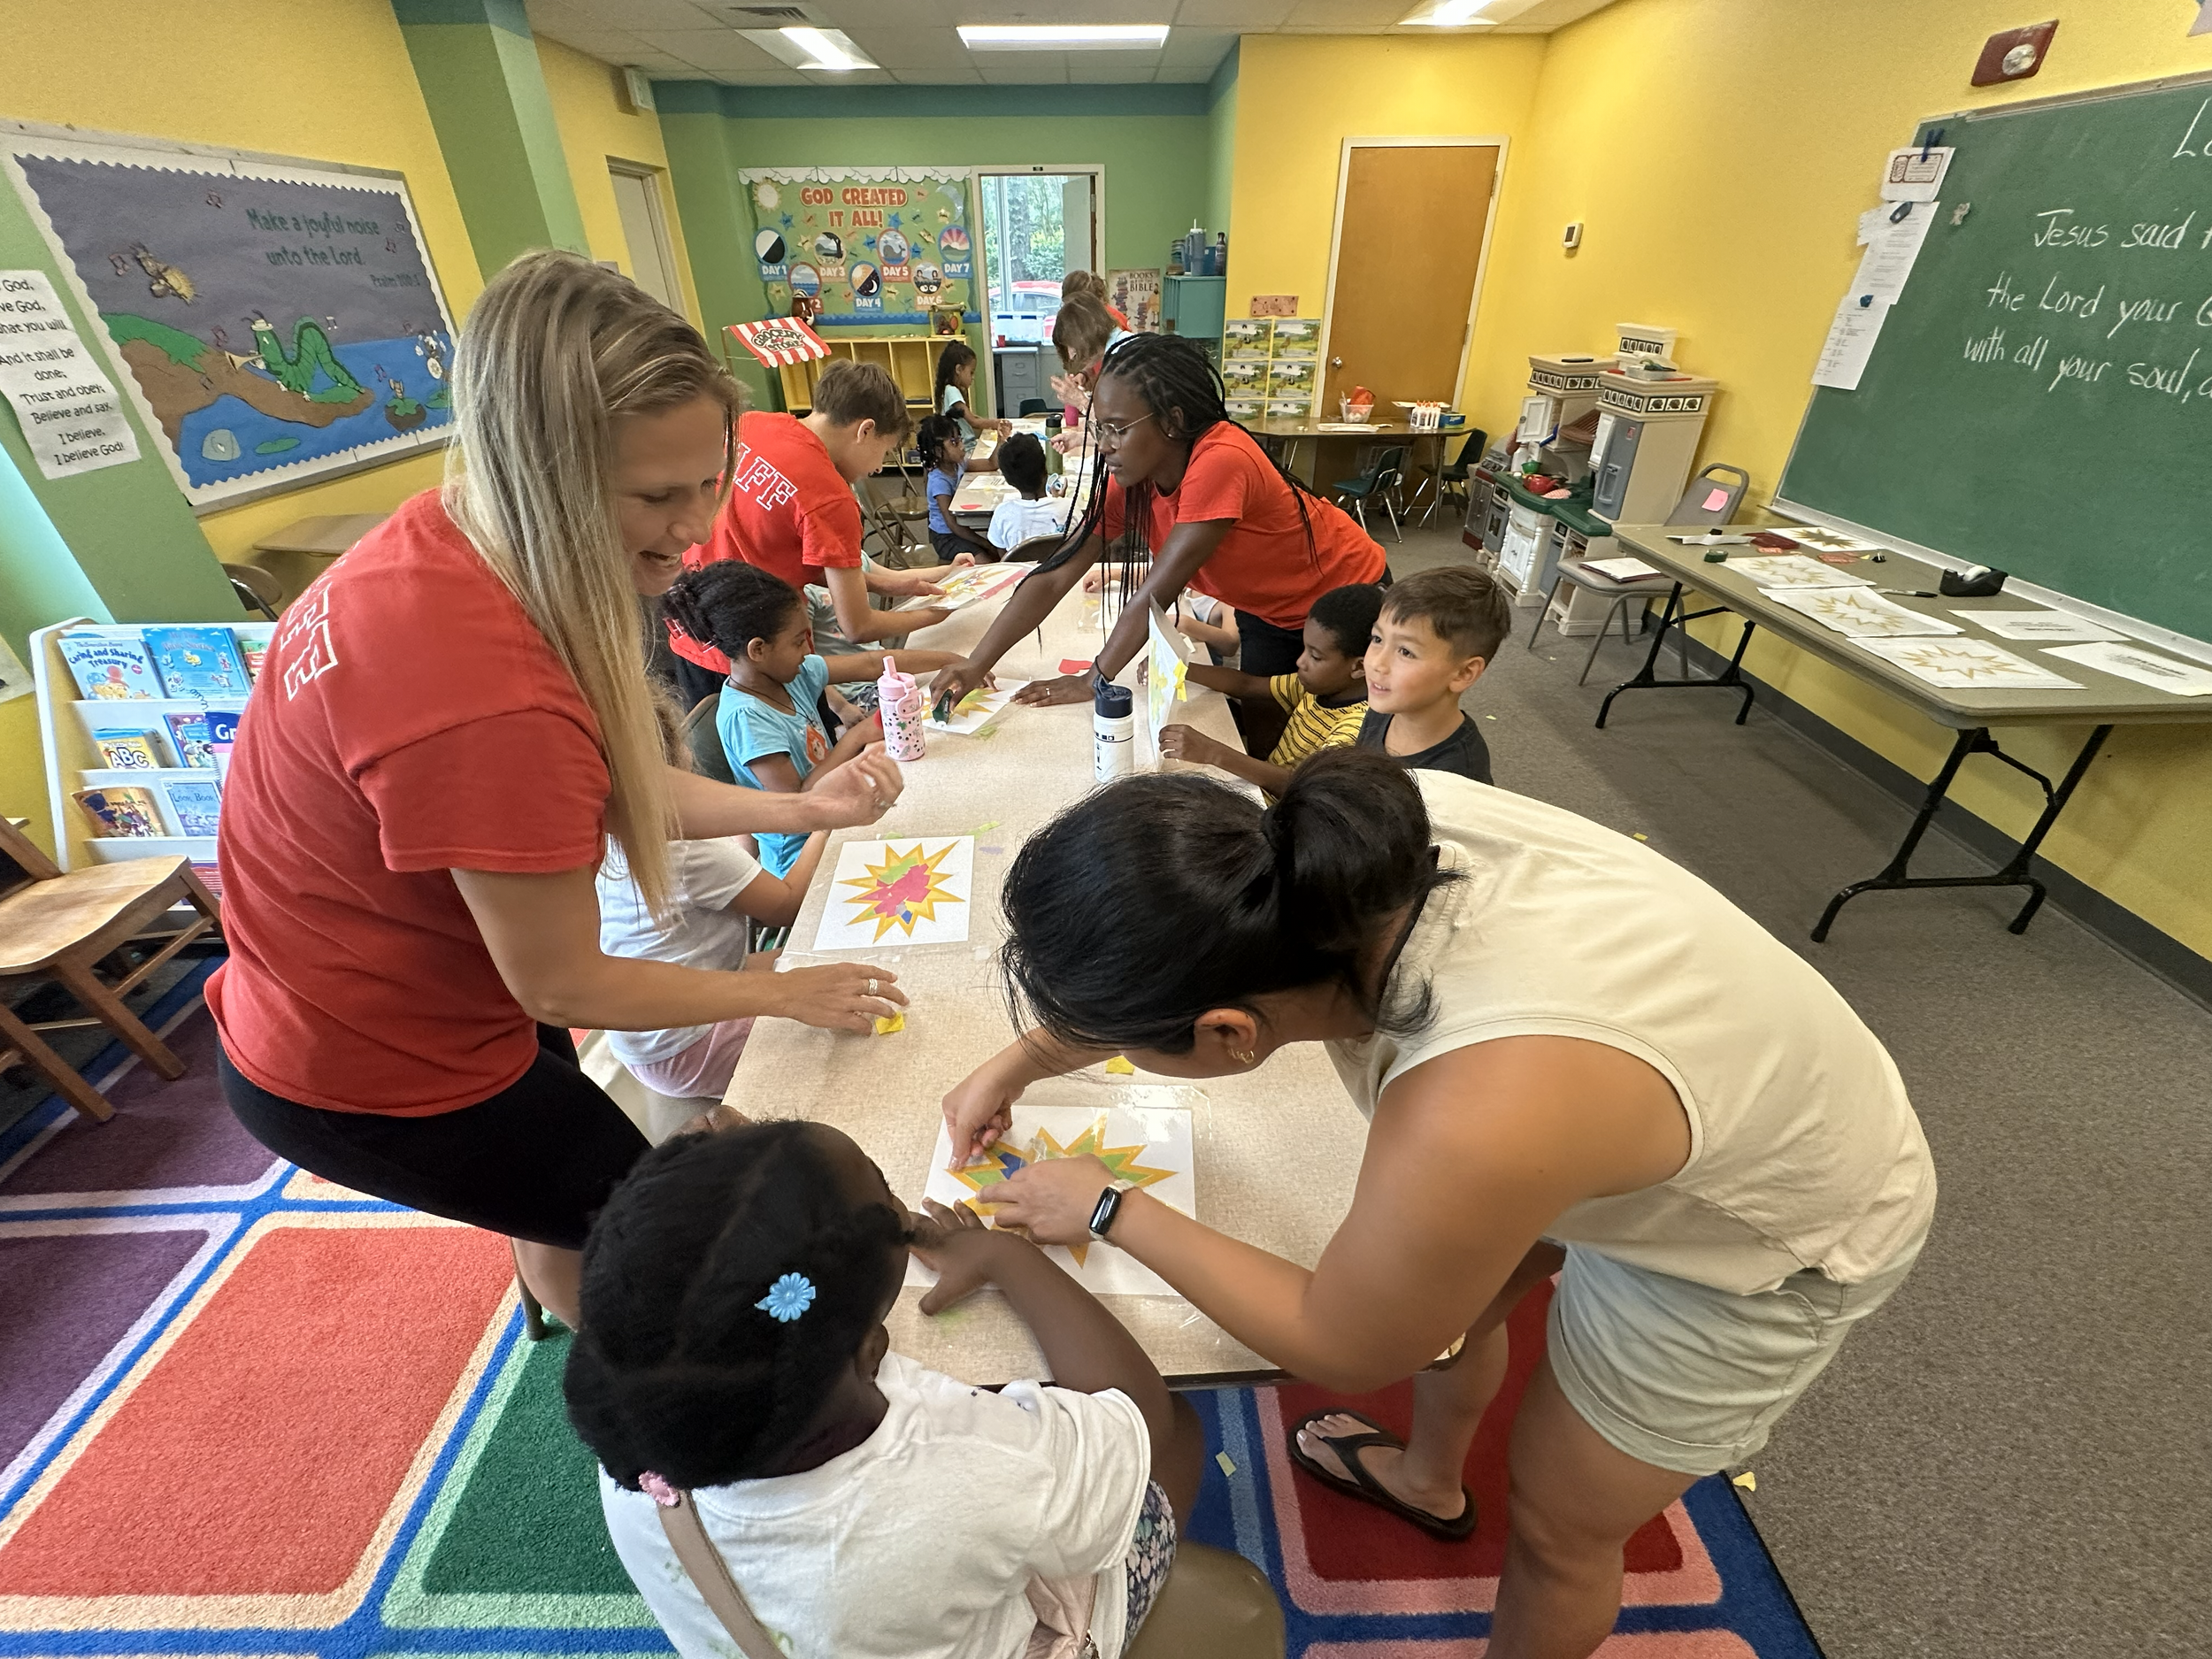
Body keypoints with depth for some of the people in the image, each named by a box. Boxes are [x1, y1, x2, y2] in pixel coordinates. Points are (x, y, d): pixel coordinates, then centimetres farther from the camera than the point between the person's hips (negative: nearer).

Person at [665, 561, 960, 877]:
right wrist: (855, 739, -21)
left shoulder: (793, 673, -1)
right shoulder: (745, 716, -24)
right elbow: (795, 801, -25)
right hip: (802, 859, -8)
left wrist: (952, 660, 2)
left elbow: (873, 662, 3)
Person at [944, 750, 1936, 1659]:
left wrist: (1112, 1213, -12)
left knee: (1557, 1525, 14)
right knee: (1451, 1288, 25)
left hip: (1772, 1241, -6)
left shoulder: (1465, 1131, -45)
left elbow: (1341, 1348, -22)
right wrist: (1022, 1061, 3)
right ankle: (1426, 1480, 57)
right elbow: (1195, 961, -4)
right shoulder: (1340, 854, -27)